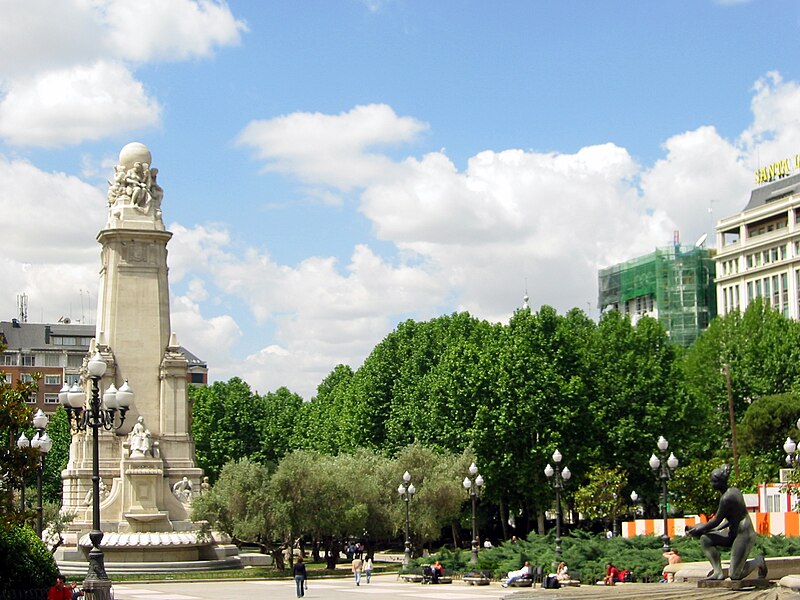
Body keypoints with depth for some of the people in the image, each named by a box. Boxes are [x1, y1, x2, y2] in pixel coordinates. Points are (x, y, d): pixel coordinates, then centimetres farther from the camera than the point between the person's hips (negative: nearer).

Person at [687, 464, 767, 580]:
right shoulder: (734, 490, 7)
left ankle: (758, 562, 13)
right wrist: (717, 529, 19)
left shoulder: (726, 499, -22)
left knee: (734, 576, -7)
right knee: (705, 539, 1)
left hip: (743, 536, -10)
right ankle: (718, 572, 0)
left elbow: (716, 521, -15)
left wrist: (697, 531, -3)